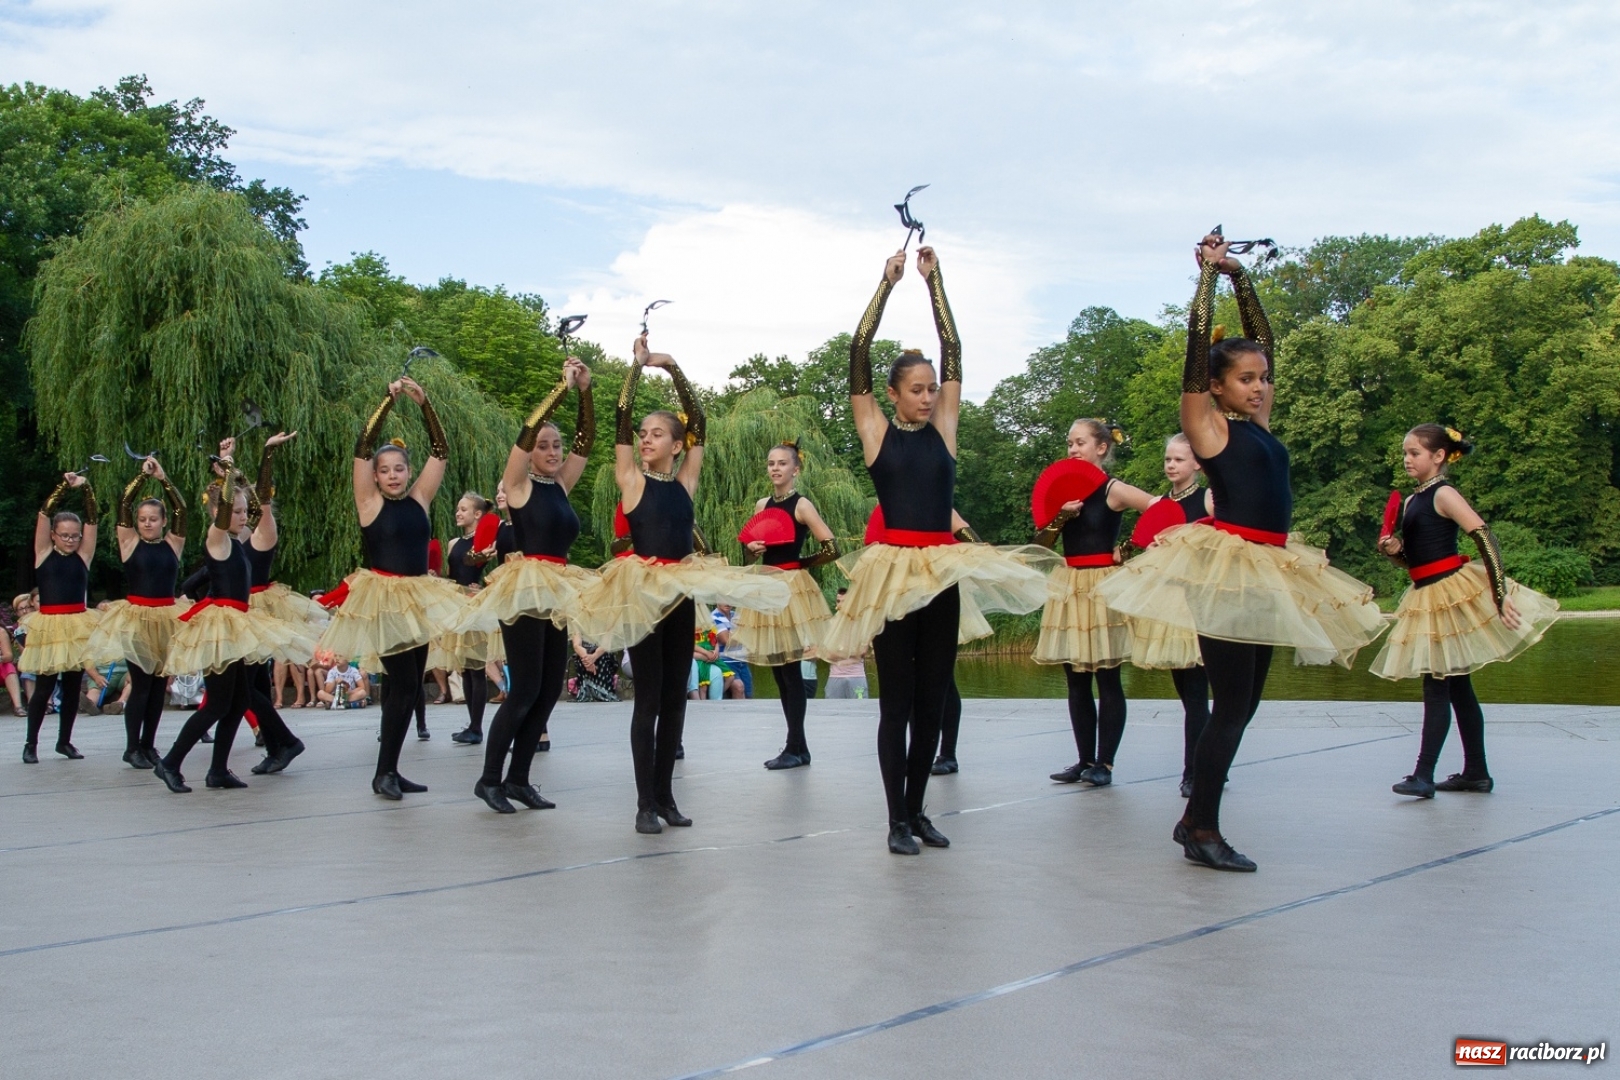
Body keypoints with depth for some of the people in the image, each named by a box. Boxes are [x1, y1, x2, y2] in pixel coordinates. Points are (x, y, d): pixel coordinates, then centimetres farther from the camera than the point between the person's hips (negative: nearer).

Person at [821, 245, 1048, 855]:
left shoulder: (943, 431, 9)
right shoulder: (877, 432, 2)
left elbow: (953, 352, 8)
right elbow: (859, 353, -4)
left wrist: (934, 281, 8)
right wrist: (888, 283, -2)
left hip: (943, 572, 4)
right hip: (894, 571, -4)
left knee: (932, 700, 9)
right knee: (896, 701, 0)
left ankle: (916, 810, 20)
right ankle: (897, 819, 6)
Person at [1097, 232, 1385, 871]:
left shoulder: (1257, 424, 14)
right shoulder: (1206, 424, -3)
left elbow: (1261, 340, 20)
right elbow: (1198, 345, -9)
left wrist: (1239, 277, 16)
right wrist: (1209, 274, -2)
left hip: (1266, 573, 8)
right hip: (1225, 569, -8)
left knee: (1243, 705, 10)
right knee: (1231, 705, -7)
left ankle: (1195, 820, 18)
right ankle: (1202, 832, 1)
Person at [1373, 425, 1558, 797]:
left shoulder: (1444, 494, -10)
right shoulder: (1411, 501, 14)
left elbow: (1486, 540, -18)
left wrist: (1500, 595, -24)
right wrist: (1394, 550, -4)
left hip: (1453, 593, -8)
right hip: (1427, 599, 8)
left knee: (1437, 688, -10)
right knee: (1456, 687, 12)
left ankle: (1424, 776, -12)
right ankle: (1476, 772, 19)